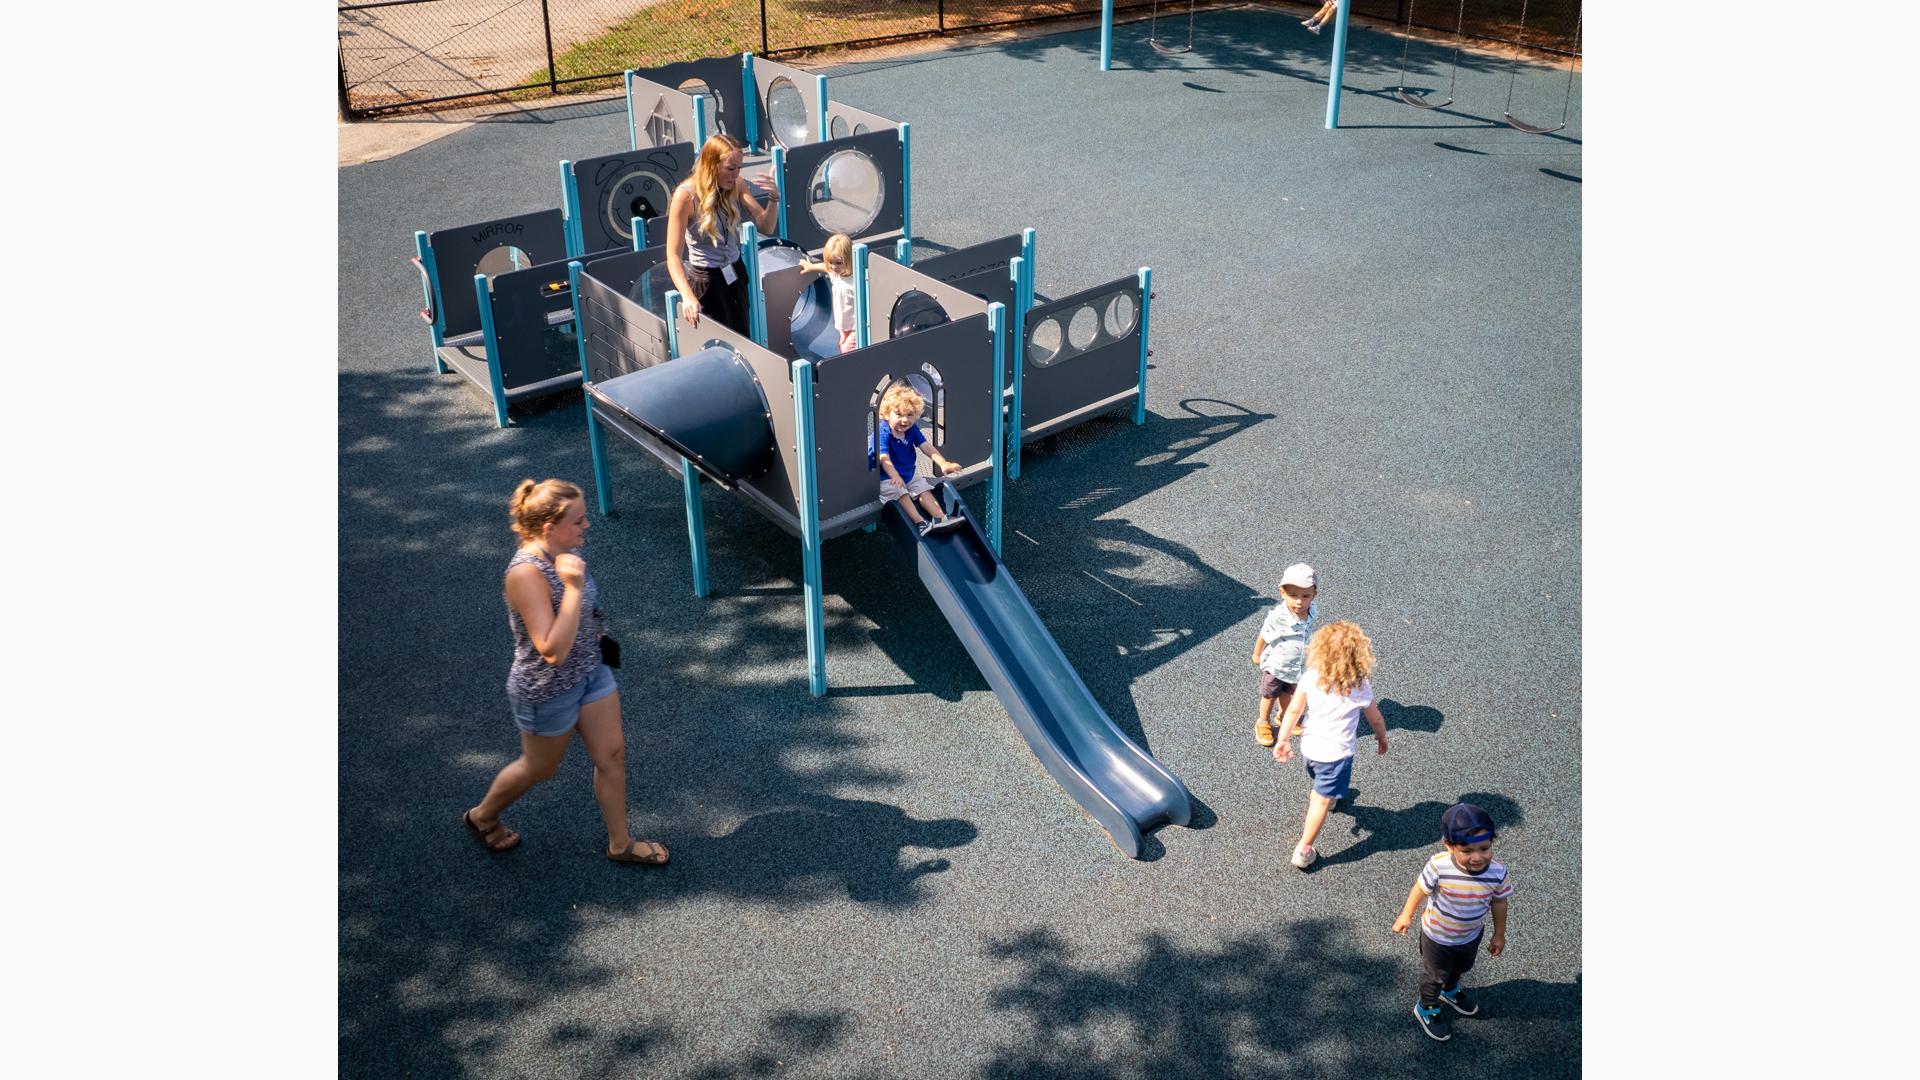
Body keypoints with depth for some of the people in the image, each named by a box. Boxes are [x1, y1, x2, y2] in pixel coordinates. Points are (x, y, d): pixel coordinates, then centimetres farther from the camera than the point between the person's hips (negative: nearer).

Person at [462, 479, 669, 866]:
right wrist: (574, 587, -41)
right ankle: (482, 817, 47)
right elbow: (553, 651, -36)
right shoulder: (526, 573, -34)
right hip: (548, 692, -7)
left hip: (591, 672, 7)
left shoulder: (562, 552, -8)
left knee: (612, 755, 14)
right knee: (539, 768, 18)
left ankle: (620, 844, 33)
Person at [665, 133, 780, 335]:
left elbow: (766, 227, -5)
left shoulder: (737, 187, -6)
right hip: (705, 279, -5)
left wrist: (774, 198, -25)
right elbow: (673, 256, -24)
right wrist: (687, 296, -38)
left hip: (735, 273, 5)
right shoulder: (686, 195, -21)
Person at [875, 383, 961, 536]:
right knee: (899, 492, -28)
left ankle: (940, 517, -10)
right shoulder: (882, 432, -22)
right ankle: (919, 522, -32)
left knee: (924, 488, -5)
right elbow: (884, 458, -30)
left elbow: (927, 447, -5)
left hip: (908, 475, 7)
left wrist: (943, 464, -18)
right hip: (886, 478, -7)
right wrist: (895, 477, -43)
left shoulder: (912, 429, 0)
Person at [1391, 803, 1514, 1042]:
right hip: (1437, 935, -3)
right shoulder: (1439, 866, -38)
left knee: (1461, 967, 34)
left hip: (1471, 935, 3)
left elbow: (1499, 903, -10)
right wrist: (1406, 915, -3)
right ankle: (1426, 1008, 52)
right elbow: (1420, 889, -18)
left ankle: (1450, 990, 66)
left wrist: (1499, 935, 4)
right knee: (1435, 975, 23)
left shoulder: (1497, 872, -30)